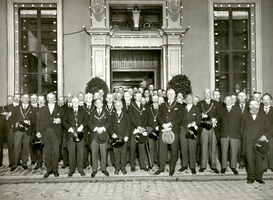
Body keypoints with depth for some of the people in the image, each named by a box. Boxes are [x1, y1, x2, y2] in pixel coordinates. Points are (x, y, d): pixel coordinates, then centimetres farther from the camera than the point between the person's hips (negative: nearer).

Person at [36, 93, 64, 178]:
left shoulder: (59, 109, 13)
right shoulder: (42, 109, 16)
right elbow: (39, 121, 10)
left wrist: (59, 120, -11)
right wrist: (38, 131, -1)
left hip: (55, 132, -1)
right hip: (45, 133, 1)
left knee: (55, 152, -2)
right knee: (47, 152, 2)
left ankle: (55, 170, 10)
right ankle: (48, 170, 13)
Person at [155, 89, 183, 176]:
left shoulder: (179, 106, 11)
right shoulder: (162, 105, 18)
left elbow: (180, 118, -1)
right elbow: (159, 116, 9)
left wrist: (170, 124, -13)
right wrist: (163, 124, -10)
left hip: (174, 130, -2)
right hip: (163, 130, 2)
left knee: (174, 150, 1)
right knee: (162, 149, 2)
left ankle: (172, 168, 12)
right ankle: (161, 167, 11)